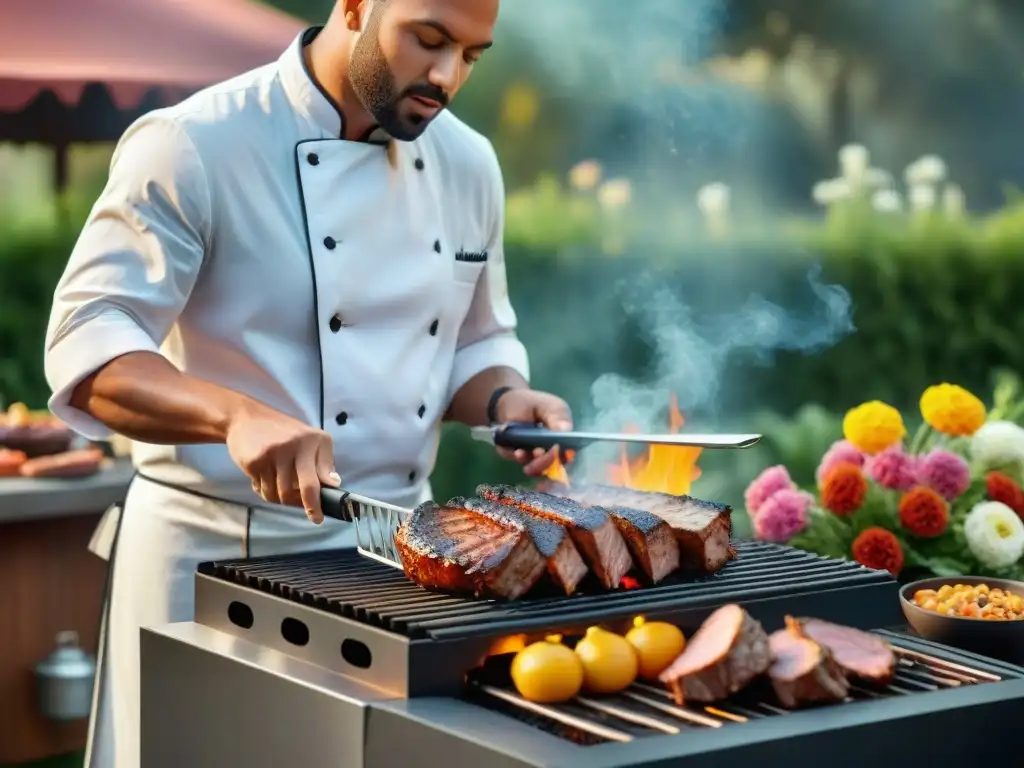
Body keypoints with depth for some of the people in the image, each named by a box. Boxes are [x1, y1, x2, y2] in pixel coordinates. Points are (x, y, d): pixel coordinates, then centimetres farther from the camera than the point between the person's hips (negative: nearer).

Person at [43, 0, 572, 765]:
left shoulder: (468, 163, 5)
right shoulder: (196, 146, -15)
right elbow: (88, 346, -20)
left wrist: (504, 401, -5)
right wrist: (237, 414, -37)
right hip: (221, 556, -5)